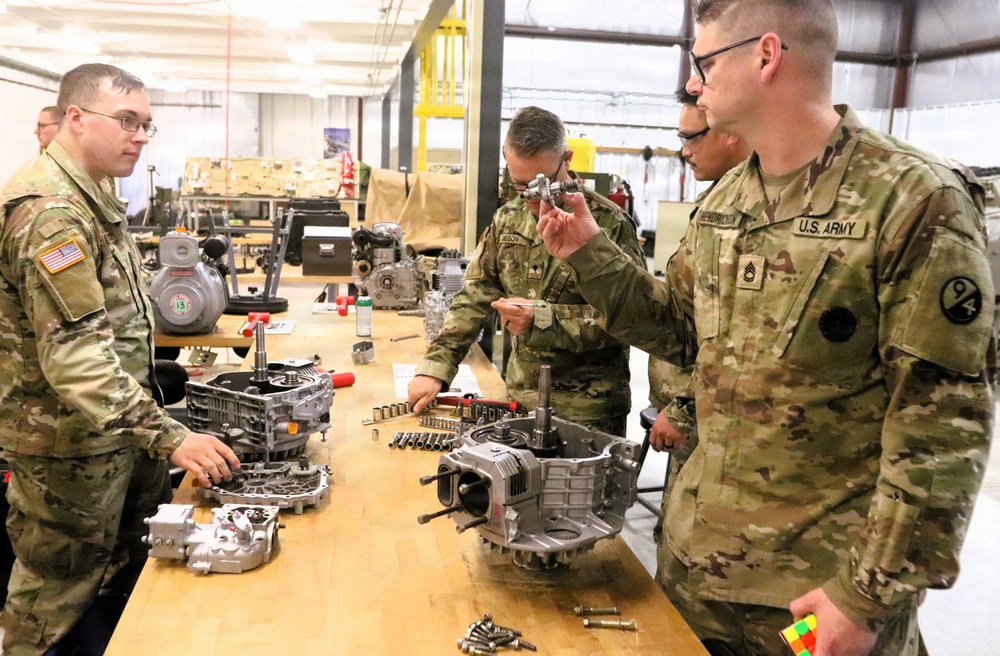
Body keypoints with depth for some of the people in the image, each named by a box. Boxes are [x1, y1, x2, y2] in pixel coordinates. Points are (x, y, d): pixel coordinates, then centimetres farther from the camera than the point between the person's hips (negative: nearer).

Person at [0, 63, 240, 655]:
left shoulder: (93, 194, 9)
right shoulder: (49, 212, -24)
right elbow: (75, 357, -31)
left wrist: (147, 414, 22)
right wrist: (169, 437, -34)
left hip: (114, 431, 9)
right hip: (70, 444, -9)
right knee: (58, 599, 9)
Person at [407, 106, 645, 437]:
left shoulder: (609, 223, -12)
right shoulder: (507, 220, 7)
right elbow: (475, 296, 6)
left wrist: (541, 318, -25)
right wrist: (435, 367, -5)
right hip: (520, 397, 5)